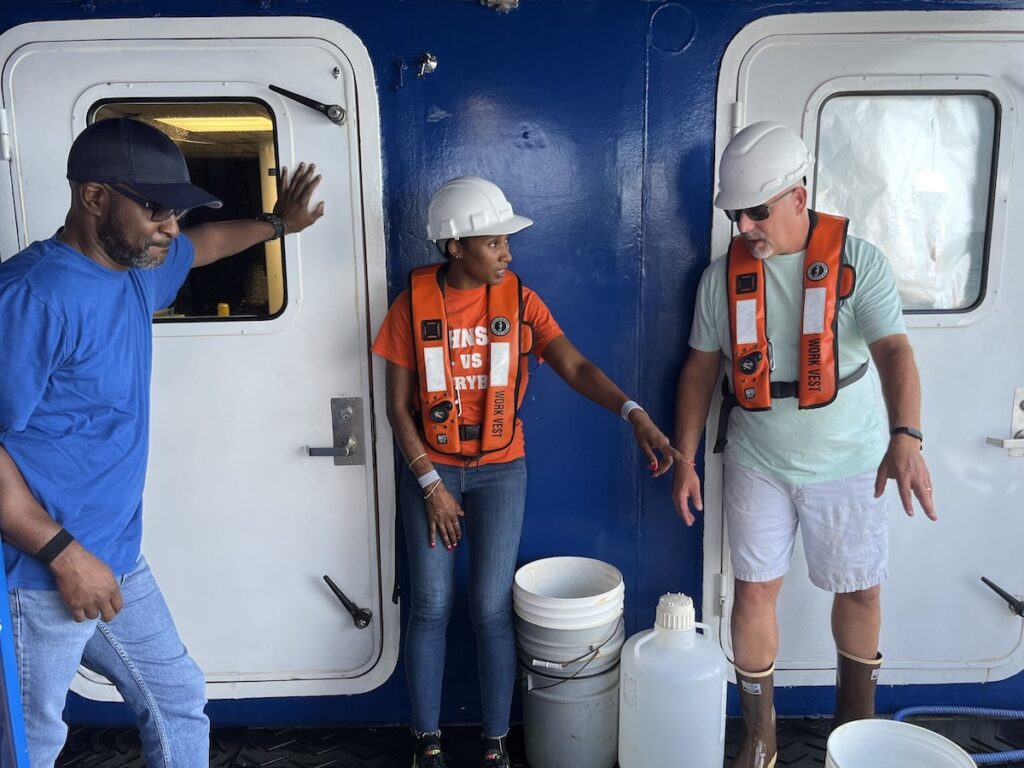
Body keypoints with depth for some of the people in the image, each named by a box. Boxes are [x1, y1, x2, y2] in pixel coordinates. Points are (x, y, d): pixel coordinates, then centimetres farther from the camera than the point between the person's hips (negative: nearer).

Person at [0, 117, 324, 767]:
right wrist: (64, 553, -22)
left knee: (179, 703, 19)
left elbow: (204, 245, 30)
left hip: (119, 559, 9)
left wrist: (277, 223, 41)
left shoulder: (138, 268, 7)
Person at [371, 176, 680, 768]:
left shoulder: (519, 301, -5)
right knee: (431, 606, 6)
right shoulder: (414, 305, -7)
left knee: (491, 609, 2)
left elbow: (576, 367, -15)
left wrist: (634, 414, -31)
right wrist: (432, 484, -10)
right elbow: (399, 406, -5)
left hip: (500, 472, 0)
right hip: (429, 470, 0)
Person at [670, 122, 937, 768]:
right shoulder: (723, 275, -3)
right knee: (755, 591, 5)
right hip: (757, 464, 2)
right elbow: (701, 369, 2)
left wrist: (905, 438, -40)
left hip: (847, 462, -1)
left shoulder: (857, 261, -11)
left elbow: (893, 350, -23)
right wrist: (685, 460, 0)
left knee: (860, 592, 12)